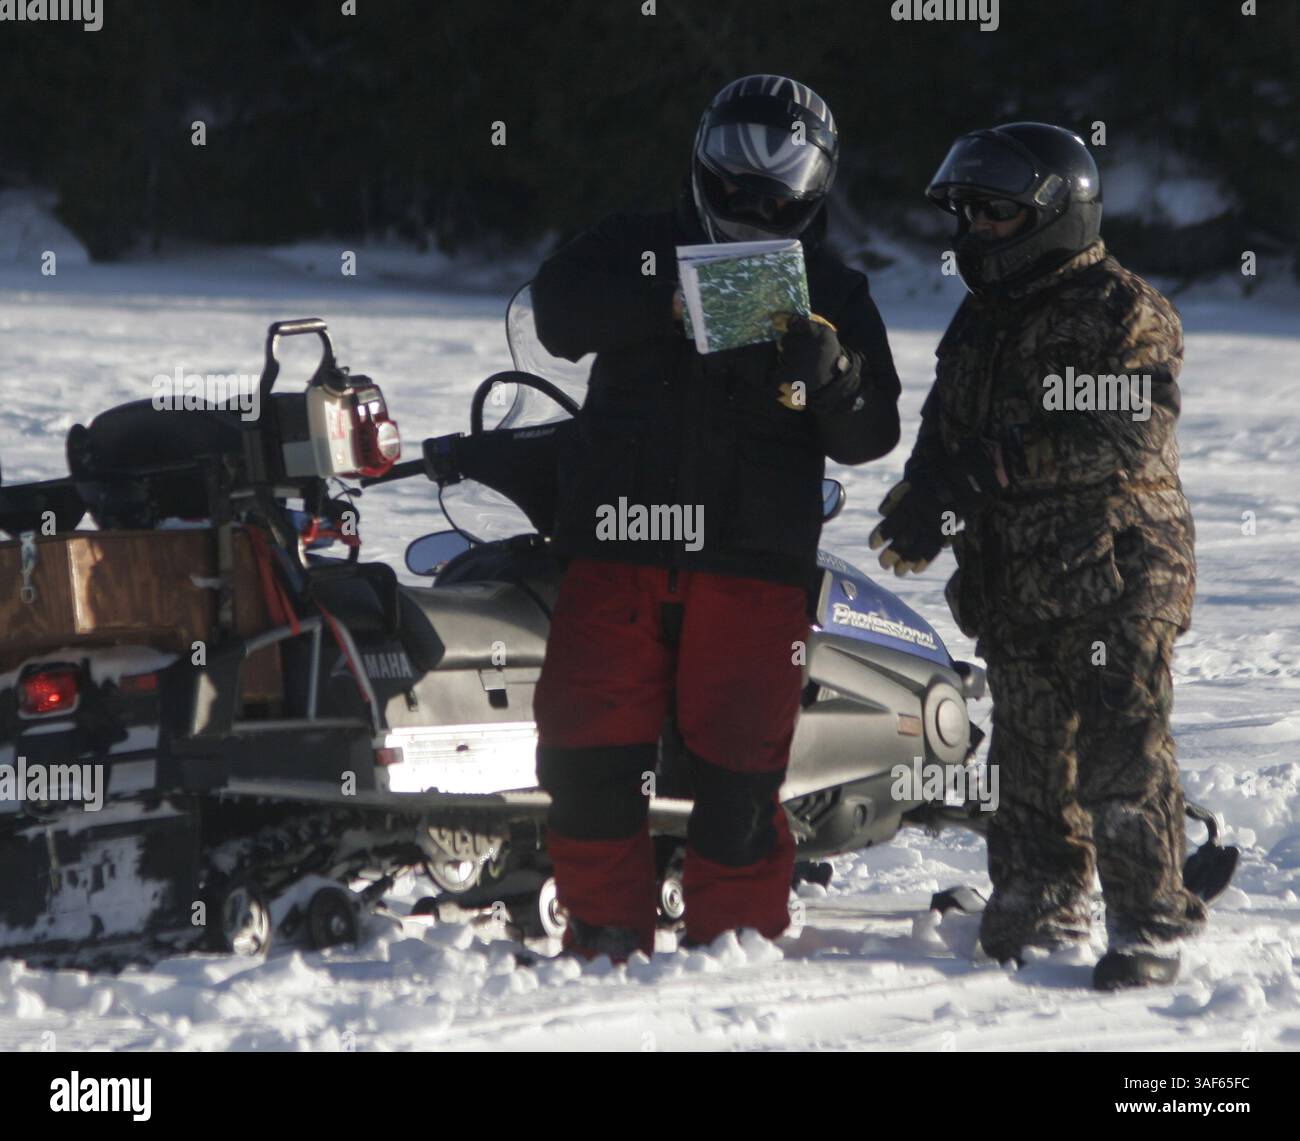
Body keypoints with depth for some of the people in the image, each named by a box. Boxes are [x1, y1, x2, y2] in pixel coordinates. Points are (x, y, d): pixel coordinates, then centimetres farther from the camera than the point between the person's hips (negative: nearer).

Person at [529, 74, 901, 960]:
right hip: (619, 548, 0)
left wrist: (830, 374, -15)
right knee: (590, 751, -4)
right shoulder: (636, 251, 11)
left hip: (755, 563, 0)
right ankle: (606, 936, 7)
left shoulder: (834, 296, 13)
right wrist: (663, 302, -22)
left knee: (738, 765, -2)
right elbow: (560, 314, -8)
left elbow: (869, 436, 6)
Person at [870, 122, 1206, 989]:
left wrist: (991, 465, -22)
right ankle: (1039, 912, 22)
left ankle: (1149, 926, -4)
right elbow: (945, 431, 22)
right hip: (1013, 584, 7)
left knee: (1122, 755, -9)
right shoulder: (981, 320, 18)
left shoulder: (1123, 309, -6)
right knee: (1030, 757, 12)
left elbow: (1132, 432, -19)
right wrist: (921, 507, -2)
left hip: (1115, 570, -7)